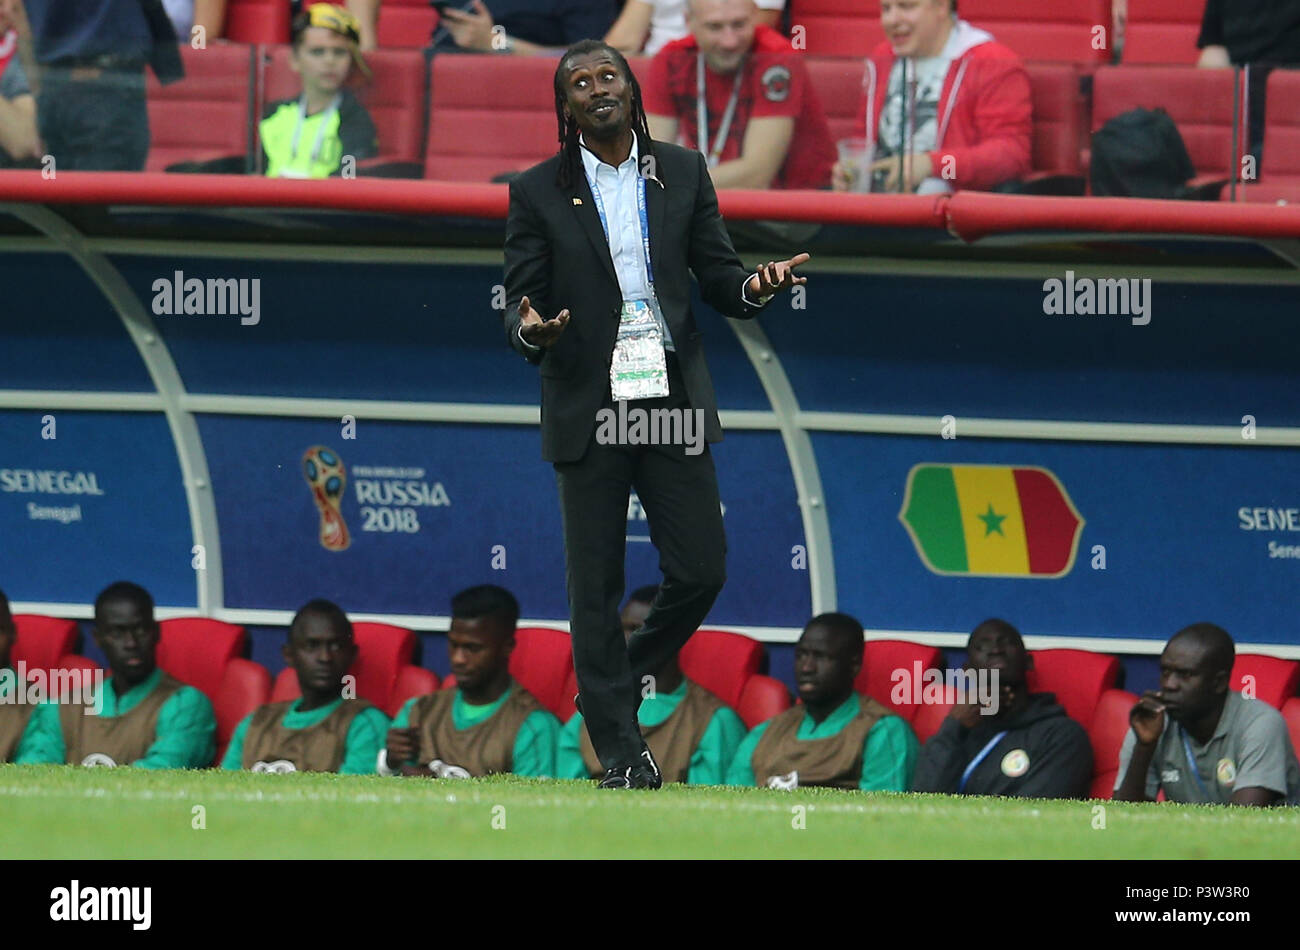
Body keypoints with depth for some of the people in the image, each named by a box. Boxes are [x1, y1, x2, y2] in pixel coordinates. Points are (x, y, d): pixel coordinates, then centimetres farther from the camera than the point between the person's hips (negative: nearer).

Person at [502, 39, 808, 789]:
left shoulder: (684, 174, 7)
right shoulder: (539, 193, 1)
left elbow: (716, 275, 8)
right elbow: (520, 302, 1)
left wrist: (753, 286, -14)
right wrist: (530, 330, -23)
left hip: (673, 401, 2)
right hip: (588, 411, -2)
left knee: (702, 570, 0)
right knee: (596, 586, 1)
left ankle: (622, 681, 25)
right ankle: (620, 748, 9)